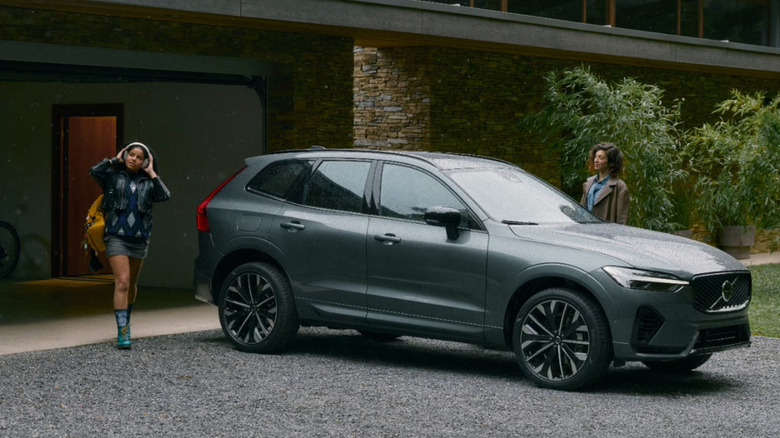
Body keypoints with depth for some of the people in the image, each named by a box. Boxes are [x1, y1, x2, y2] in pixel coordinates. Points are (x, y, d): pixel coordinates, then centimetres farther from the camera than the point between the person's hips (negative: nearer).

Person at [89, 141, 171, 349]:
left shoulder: (148, 182, 8)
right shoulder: (113, 175, 3)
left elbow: (164, 196, -9)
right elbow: (94, 171, -15)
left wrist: (151, 173, -6)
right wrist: (115, 160, -6)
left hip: (139, 239, 4)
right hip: (117, 236, -3)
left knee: (131, 284, 17)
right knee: (122, 282, -16)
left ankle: (126, 322, 39)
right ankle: (122, 332, -20)